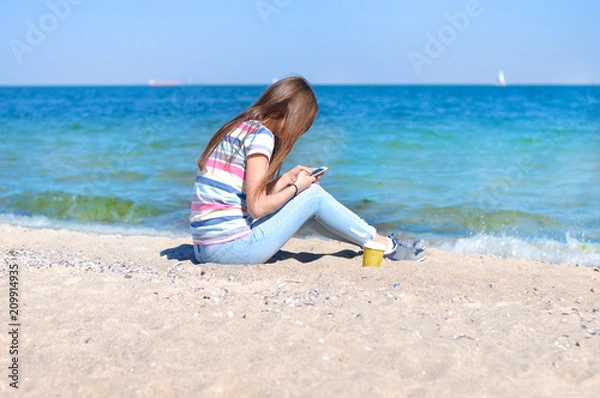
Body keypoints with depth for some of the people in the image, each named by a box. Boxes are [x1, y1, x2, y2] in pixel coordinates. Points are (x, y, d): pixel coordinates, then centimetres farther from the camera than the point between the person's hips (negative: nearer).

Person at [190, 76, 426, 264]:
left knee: (310, 210, 18)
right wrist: (296, 187, -3)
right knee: (313, 195, 1)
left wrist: (286, 178, 13)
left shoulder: (240, 128, 13)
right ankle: (386, 245, 12)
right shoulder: (260, 135, -13)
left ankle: (370, 240, 28)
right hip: (230, 248, -9)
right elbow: (257, 206, -18)